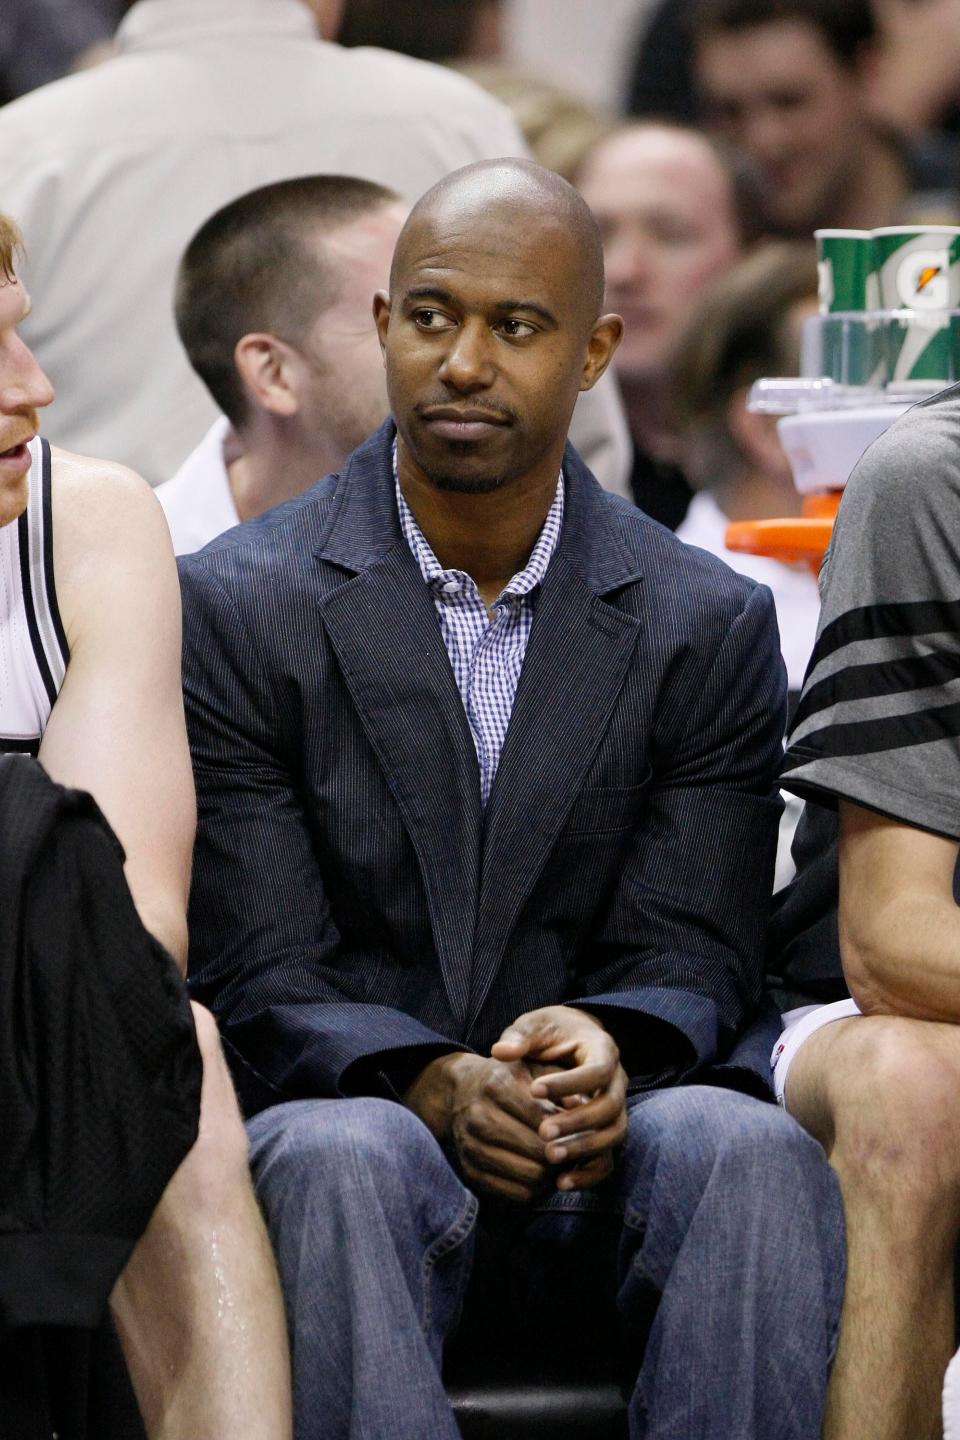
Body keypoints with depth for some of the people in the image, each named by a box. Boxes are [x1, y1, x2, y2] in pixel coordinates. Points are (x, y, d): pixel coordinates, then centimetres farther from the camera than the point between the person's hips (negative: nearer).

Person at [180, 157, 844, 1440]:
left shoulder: (711, 628, 9)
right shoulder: (233, 608, 4)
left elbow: (689, 958, 4)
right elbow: (257, 975, -2)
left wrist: (608, 1045, -21)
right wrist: (427, 1084, -22)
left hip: (603, 1155, 2)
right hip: (345, 1119, -1)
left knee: (752, 1151, -33)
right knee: (340, 1160, -37)